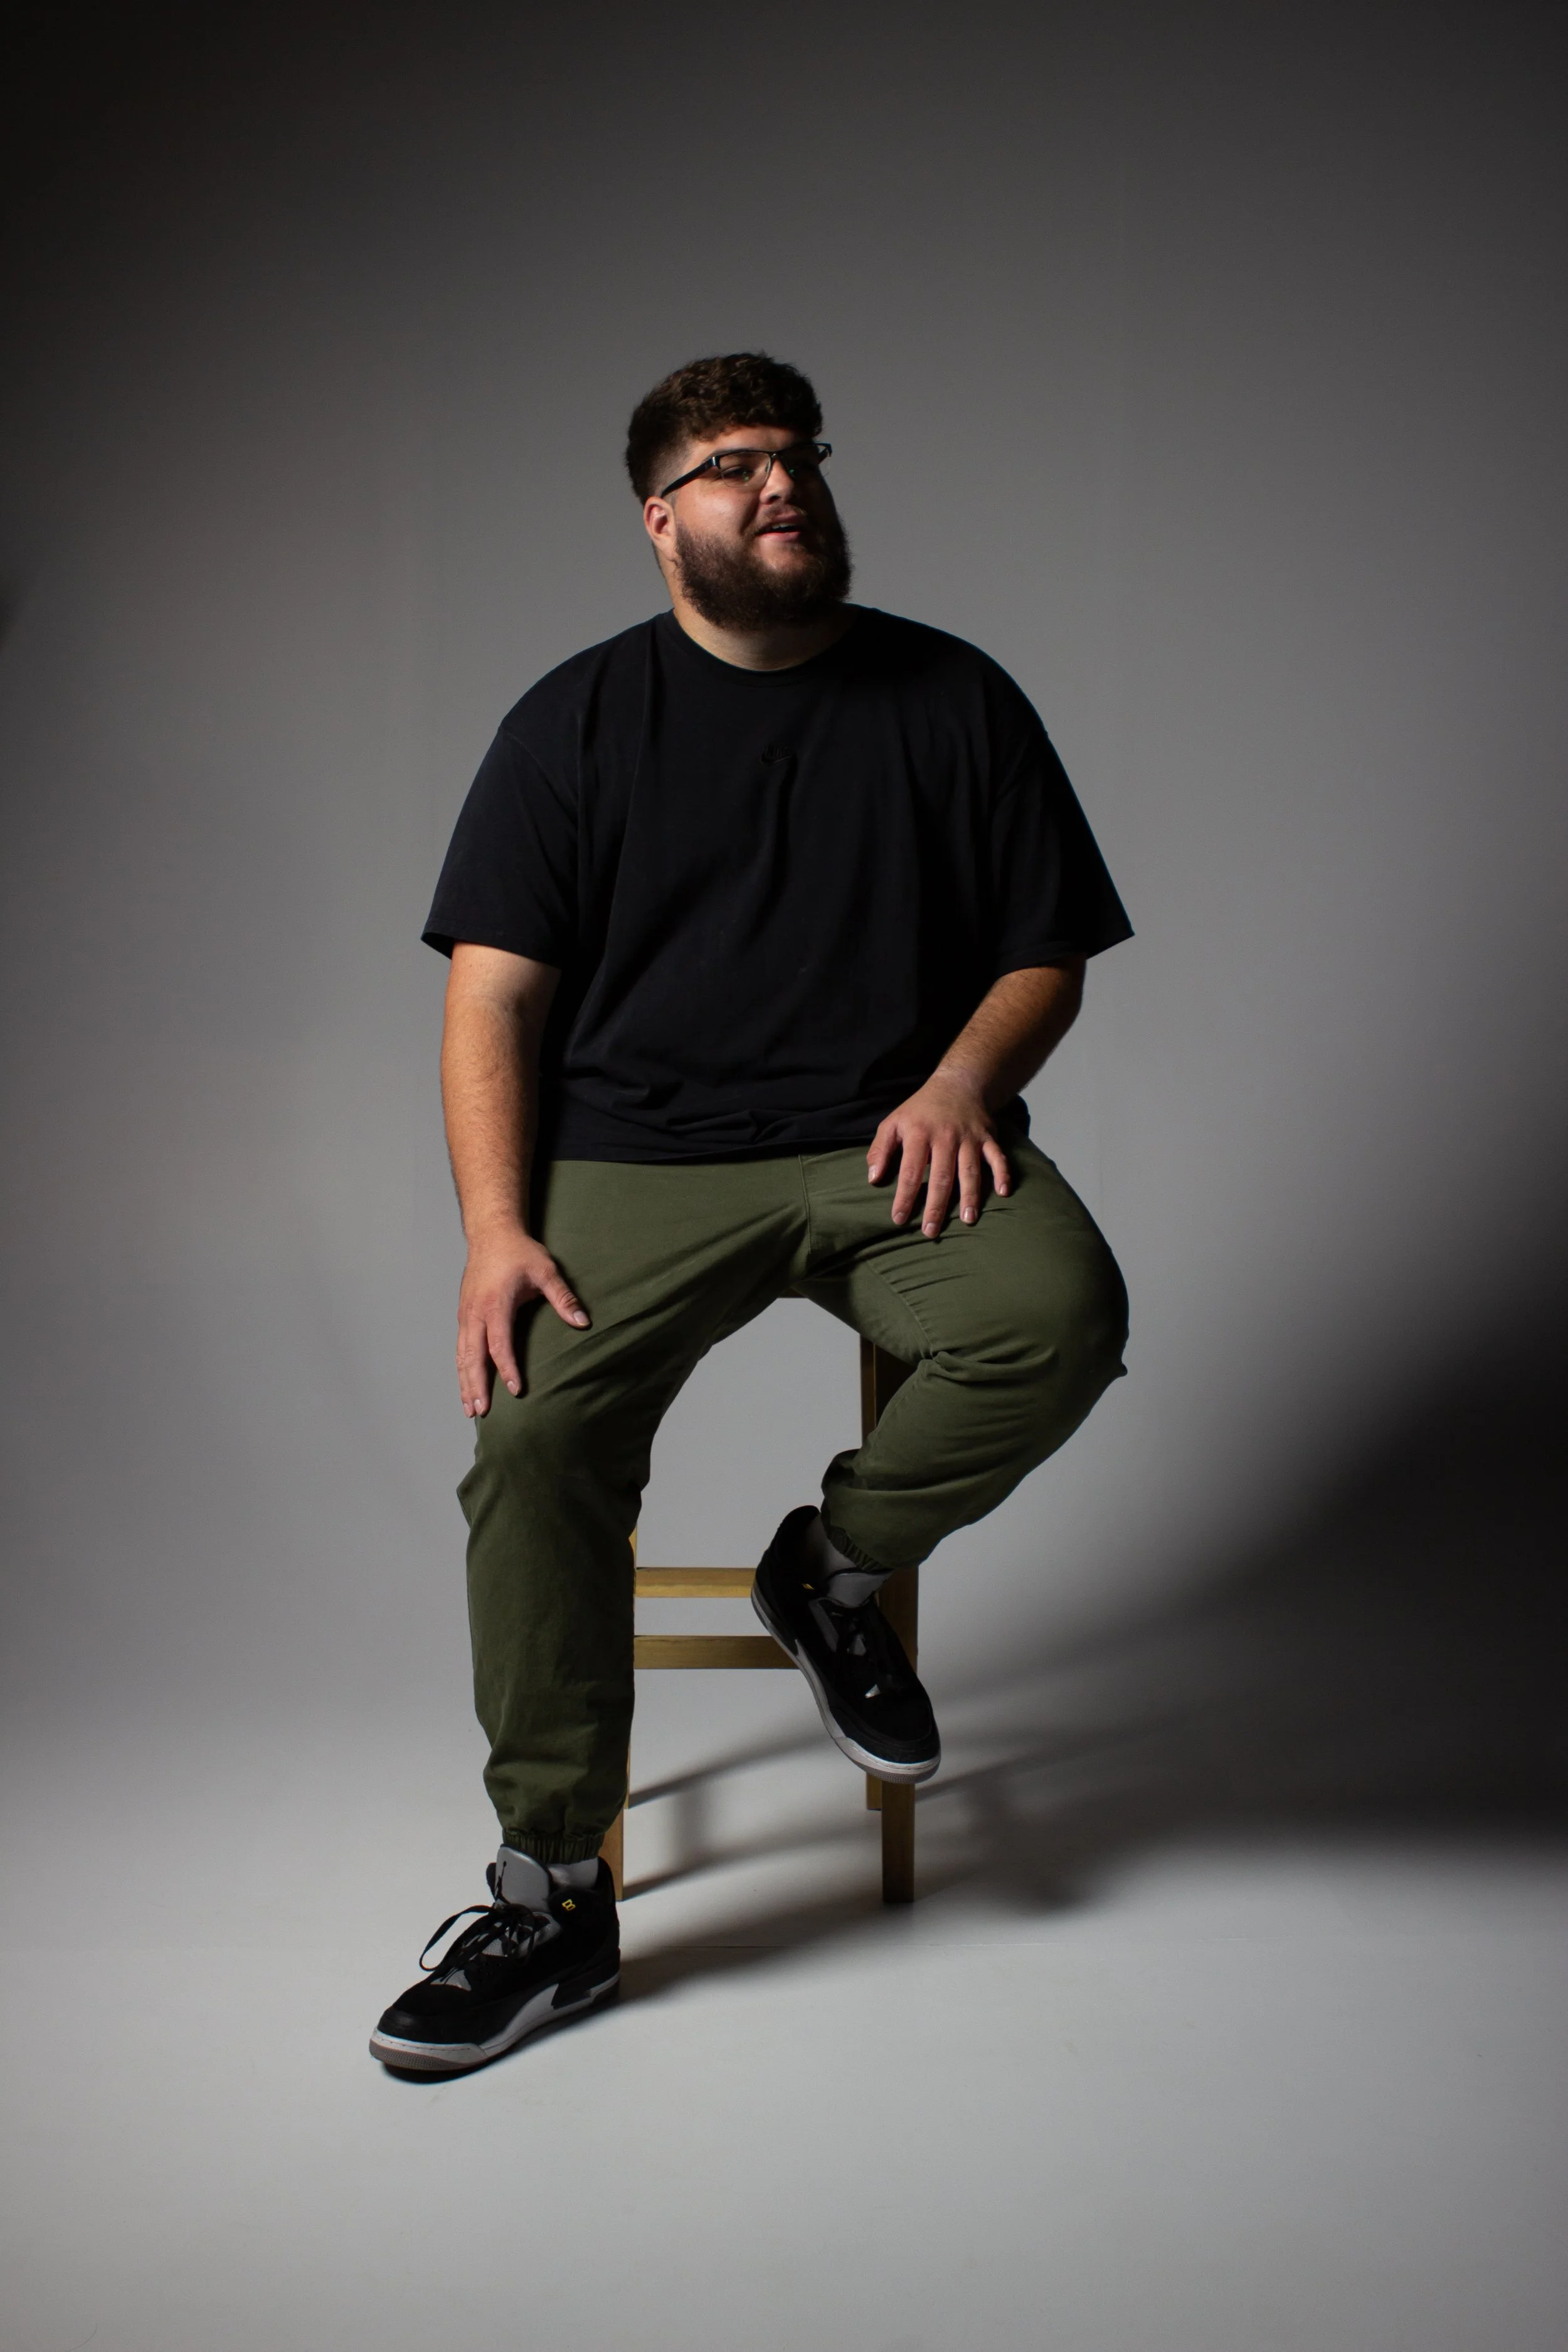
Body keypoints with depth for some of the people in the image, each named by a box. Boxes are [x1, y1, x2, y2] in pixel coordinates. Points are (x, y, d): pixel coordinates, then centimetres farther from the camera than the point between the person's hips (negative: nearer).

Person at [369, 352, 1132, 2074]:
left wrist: (963, 1076, -9)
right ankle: (552, 1895, -10)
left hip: (894, 1142, 1)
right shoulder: (577, 723, 8)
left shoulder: (954, 700, 11)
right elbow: (494, 992, 2)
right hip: (637, 1157, 0)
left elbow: (1048, 954, 13)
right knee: (533, 1431, -25)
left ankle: (836, 1566, 0)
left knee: (1062, 1316, -29)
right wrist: (497, 1233, -12)